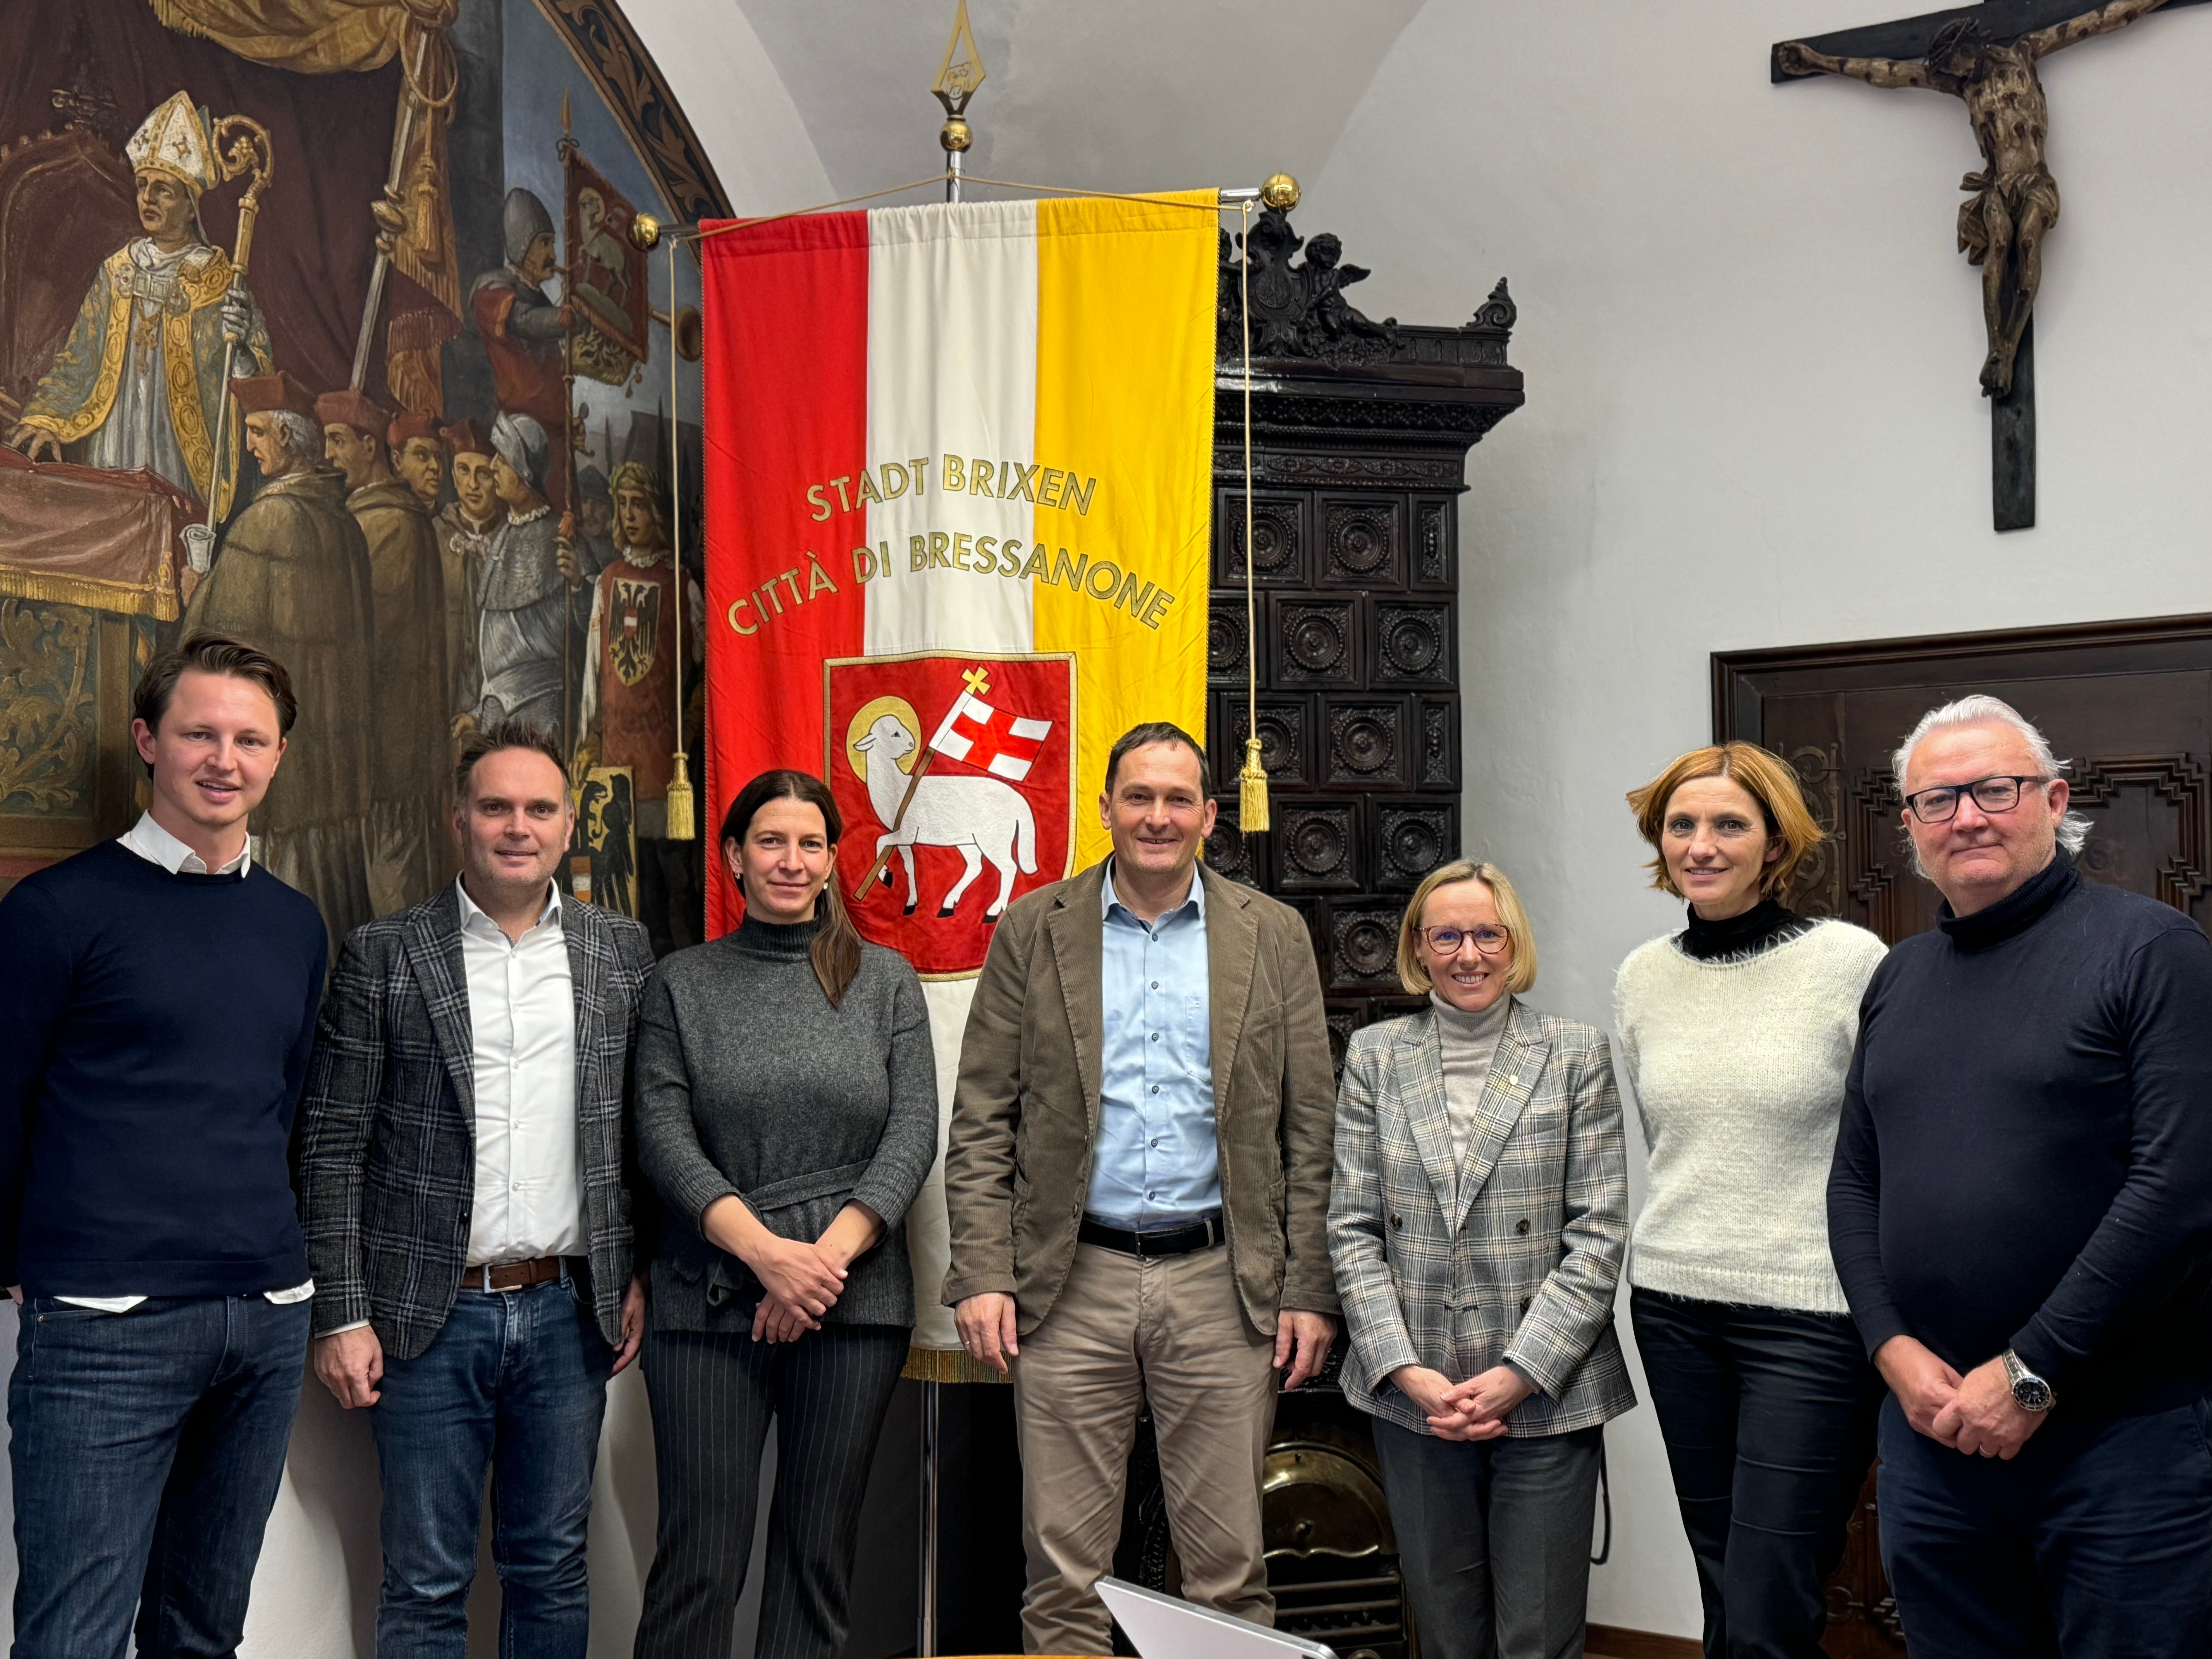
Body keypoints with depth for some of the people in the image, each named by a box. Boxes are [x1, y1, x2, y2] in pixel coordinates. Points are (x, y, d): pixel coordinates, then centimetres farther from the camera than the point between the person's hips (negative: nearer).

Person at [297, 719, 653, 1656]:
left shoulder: (621, 953, 7)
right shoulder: (382, 956, -1)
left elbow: (645, 1130, 10)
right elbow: (332, 1148, -2)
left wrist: (642, 1274, 4)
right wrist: (342, 1315, -7)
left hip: (570, 1312, 2)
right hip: (431, 1315, -2)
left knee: (552, 1569, 12)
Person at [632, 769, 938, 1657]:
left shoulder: (885, 979, 8)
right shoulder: (682, 983, 7)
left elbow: (913, 1133, 1)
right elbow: (663, 1137, -2)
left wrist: (827, 1257, -11)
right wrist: (768, 1251, -13)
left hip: (854, 1299, 1)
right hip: (711, 1294, -1)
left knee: (820, 1549, 7)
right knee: (699, 1552, -3)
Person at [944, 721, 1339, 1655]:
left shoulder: (1273, 936, 7)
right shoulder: (1033, 930, 5)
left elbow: (1310, 1130, 6)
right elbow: (981, 1125, 4)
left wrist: (1310, 1289, 0)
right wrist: (981, 1276, -5)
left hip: (1223, 1285, 0)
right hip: (1070, 1284, 0)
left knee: (1231, 1572, 5)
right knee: (1064, 1572, 6)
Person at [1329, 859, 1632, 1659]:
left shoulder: (1576, 1054, 1)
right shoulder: (1375, 1055, 6)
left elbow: (1599, 1233, -3)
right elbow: (1352, 1228, 4)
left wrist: (1521, 1374, -11)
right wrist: (1406, 1372, -7)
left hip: (1545, 1396, -2)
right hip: (1412, 1394, 2)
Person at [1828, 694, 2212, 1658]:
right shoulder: (1900, 978, 12)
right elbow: (1854, 1183, 13)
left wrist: (2029, 1372, -15)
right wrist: (1894, 1348, -4)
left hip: (2123, 1434, -5)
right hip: (1932, 1425, 6)